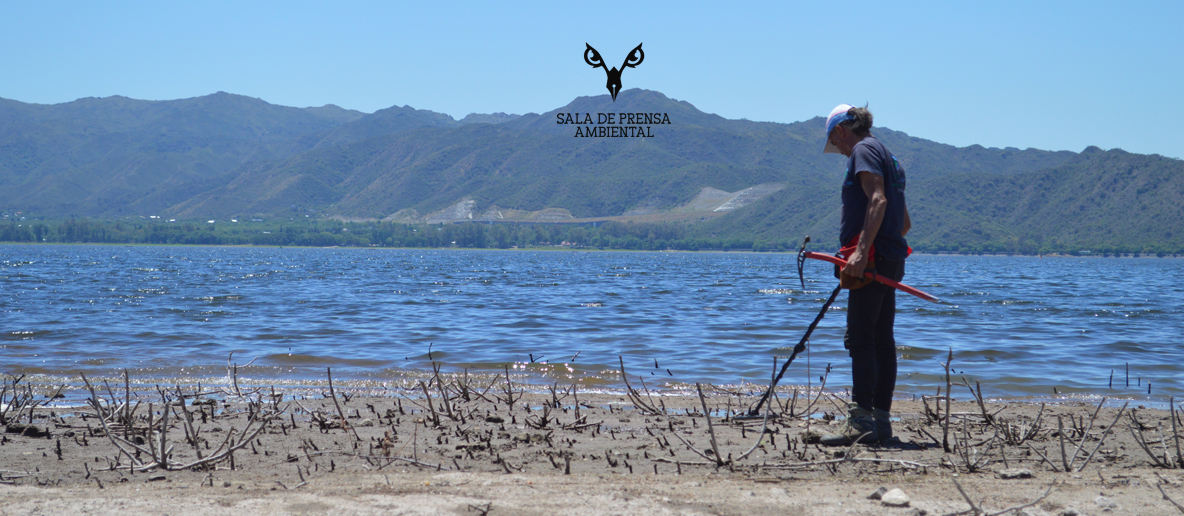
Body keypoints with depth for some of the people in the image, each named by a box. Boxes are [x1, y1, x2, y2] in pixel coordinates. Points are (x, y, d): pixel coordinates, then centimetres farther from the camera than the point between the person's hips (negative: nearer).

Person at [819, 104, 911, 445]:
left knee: (860, 339, -12)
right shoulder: (886, 155, 25)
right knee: (882, 341, 9)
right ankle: (881, 420, 11)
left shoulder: (864, 150, -4)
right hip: (891, 259, 10)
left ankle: (860, 421, -17)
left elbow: (878, 200, -21)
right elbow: (905, 222, 29)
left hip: (873, 259, -10)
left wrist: (861, 251, -28)